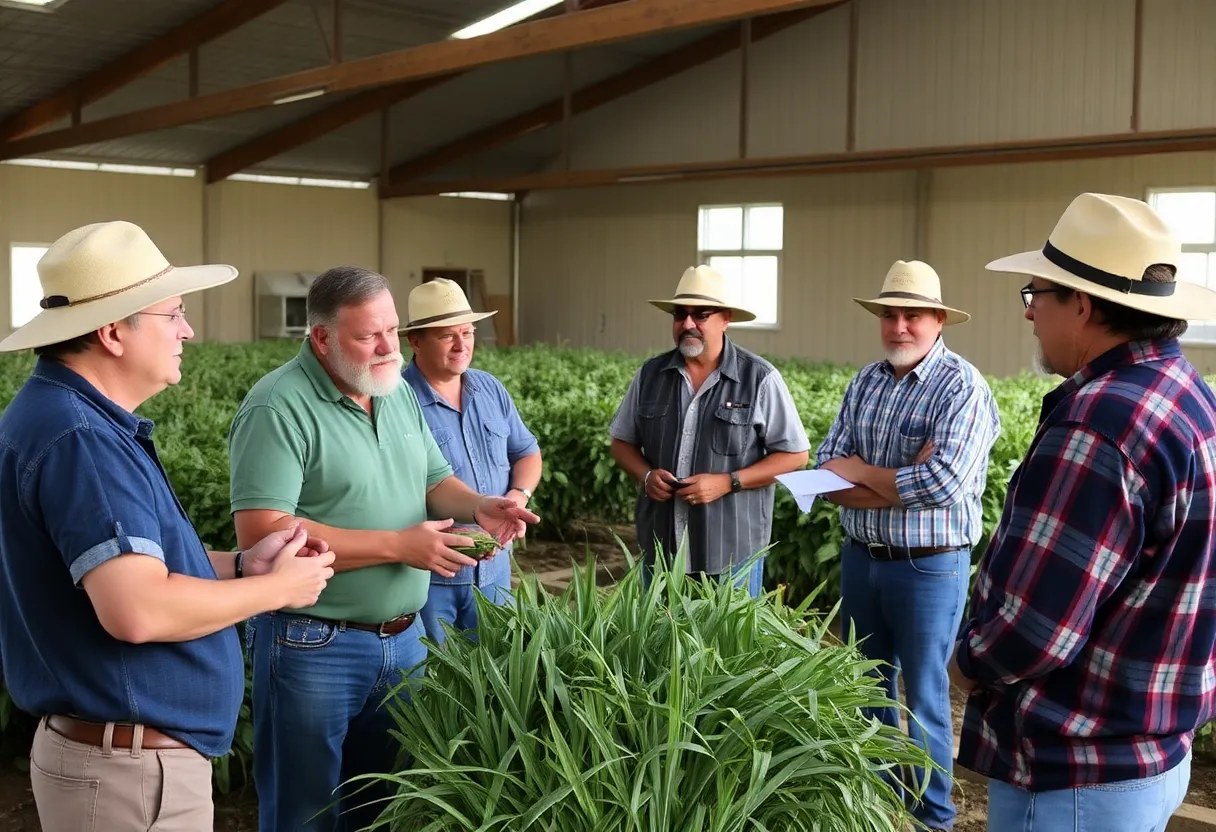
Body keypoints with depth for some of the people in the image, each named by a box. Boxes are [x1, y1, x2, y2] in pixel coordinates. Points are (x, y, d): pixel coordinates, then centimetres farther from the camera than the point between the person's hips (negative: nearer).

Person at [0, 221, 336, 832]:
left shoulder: (73, 415, 10)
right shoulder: (79, 437, -24)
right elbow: (139, 610, -31)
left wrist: (240, 563, 5)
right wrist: (278, 587, -17)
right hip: (130, 766, -10)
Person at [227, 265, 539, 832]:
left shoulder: (398, 392, 7)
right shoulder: (278, 408, -18)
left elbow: (433, 481, 15)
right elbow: (262, 534, -26)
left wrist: (478, 505, -10)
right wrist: (399, 545, -24)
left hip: (403, 637, 7)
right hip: (314, 646, -7)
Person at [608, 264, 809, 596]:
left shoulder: (760, 379, -7)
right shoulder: (650, 374, 5)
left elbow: (795, 455, -4)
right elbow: (622, 441, 15)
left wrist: (727, 482, -15)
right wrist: (646, 475, -7)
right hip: (660, 549, 4)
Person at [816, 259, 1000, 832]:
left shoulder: (962, 388, -14)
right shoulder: (865, 382, 5)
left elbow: (942, 483, -27)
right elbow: (827, 476, -1)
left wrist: (860, 470, -13)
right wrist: (904, 486, -17)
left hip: (929, 568, -6)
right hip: (861, 558, 6)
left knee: (923, 698, 6)